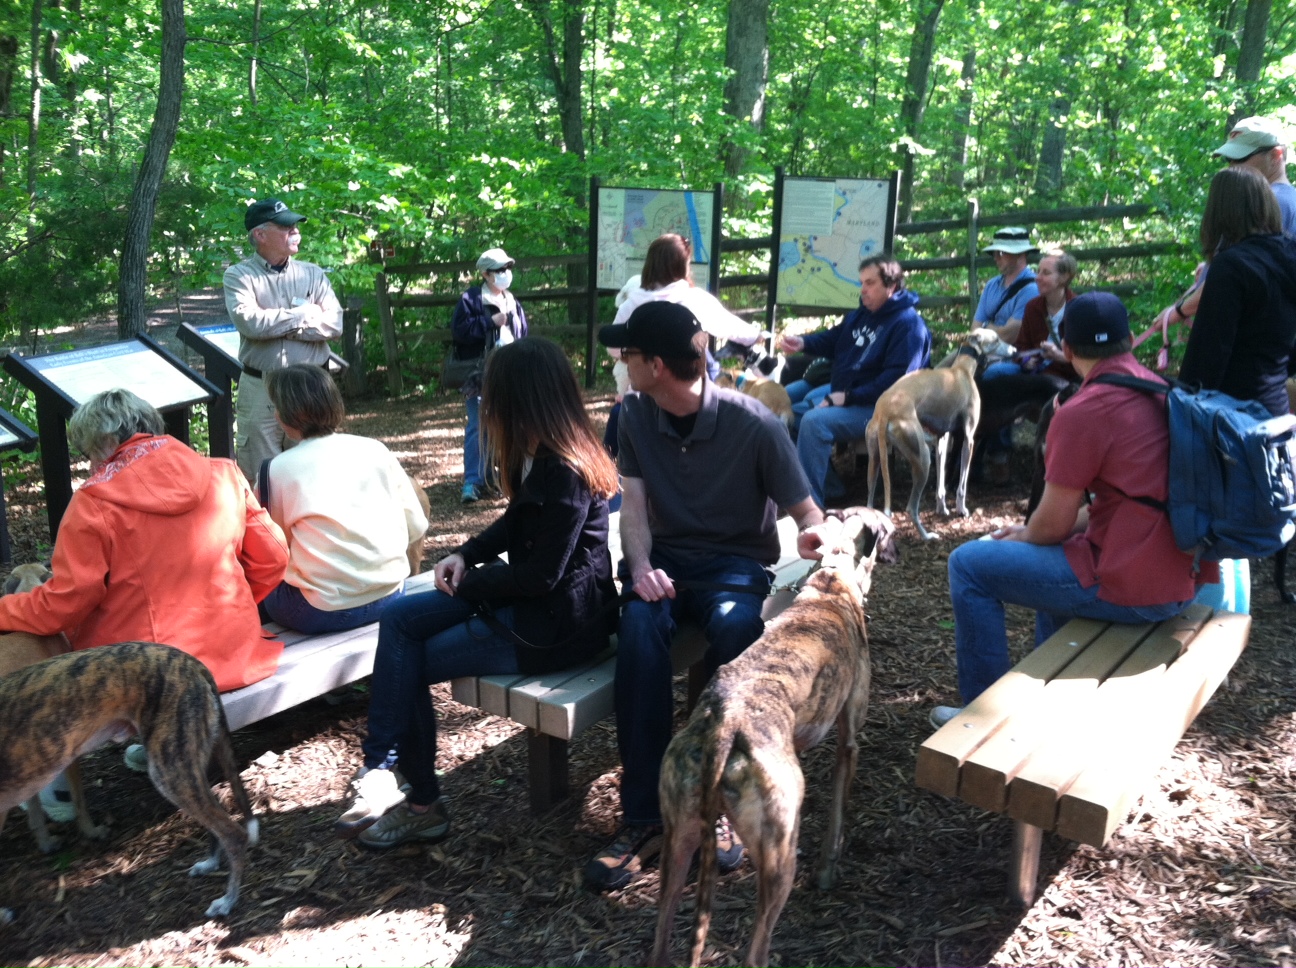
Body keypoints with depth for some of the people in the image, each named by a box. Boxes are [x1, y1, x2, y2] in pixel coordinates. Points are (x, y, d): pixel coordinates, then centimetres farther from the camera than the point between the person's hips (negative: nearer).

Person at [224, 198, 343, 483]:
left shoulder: (313, 274, 8)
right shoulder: (239, 275, 1)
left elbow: (334, 324, -5)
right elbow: (250, 322, -16)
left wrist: (277, 324, -12)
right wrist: (306, 314, -8)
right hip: (260, 391, -2)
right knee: (258, 474, 4)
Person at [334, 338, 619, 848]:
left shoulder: (565, 473, -25)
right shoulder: (539, 456, 4)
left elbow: (542, 575, -24)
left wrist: (472, 584, -9)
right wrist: (467, 555, 3)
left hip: (555, 624, -10)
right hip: (529, 597, 10)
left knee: (412, 664, -2)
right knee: (398, 618, 5)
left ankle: (423, 803, 17)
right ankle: (380, 769, 4)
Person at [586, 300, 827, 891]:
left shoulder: (754, 425, -12)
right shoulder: (634, 415, 0)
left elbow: (805, 512, -7)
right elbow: (633, 506, -1)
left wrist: (814, 535, -32)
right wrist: (641, 566, -21)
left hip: (736, 562, -2)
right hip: (666, 558, 3)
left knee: (733, 626, -38)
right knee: (639, 625, -32)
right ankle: (644, 814, -28)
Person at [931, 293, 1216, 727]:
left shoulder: (1082, 412, -17)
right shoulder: (1162, 394, 8)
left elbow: (1053, 525, -12)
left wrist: (1021, 536, 12)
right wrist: (1030, 532, 17)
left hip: (1130, 586, -9)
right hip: (1181, 577, 9)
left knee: (968, 565, 2)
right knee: (1053, 548, 34)